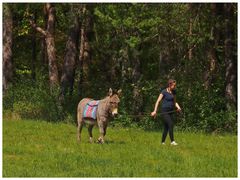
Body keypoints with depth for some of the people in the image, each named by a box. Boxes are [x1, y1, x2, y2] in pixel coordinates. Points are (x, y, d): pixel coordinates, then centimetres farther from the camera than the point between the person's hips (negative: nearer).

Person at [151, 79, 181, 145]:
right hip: (164, 111, -7)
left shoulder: (173, 92, 11)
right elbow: (158, 101, -10)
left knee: (166, 127, 7)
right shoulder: (164, 92, -9)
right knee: (170, 125, -17)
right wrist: (155, 111, -17)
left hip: (170, 111, 7)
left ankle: (163, 142, 14)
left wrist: (178, 107, -2)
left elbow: (174, 102, 18)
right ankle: (172, 141, -18)